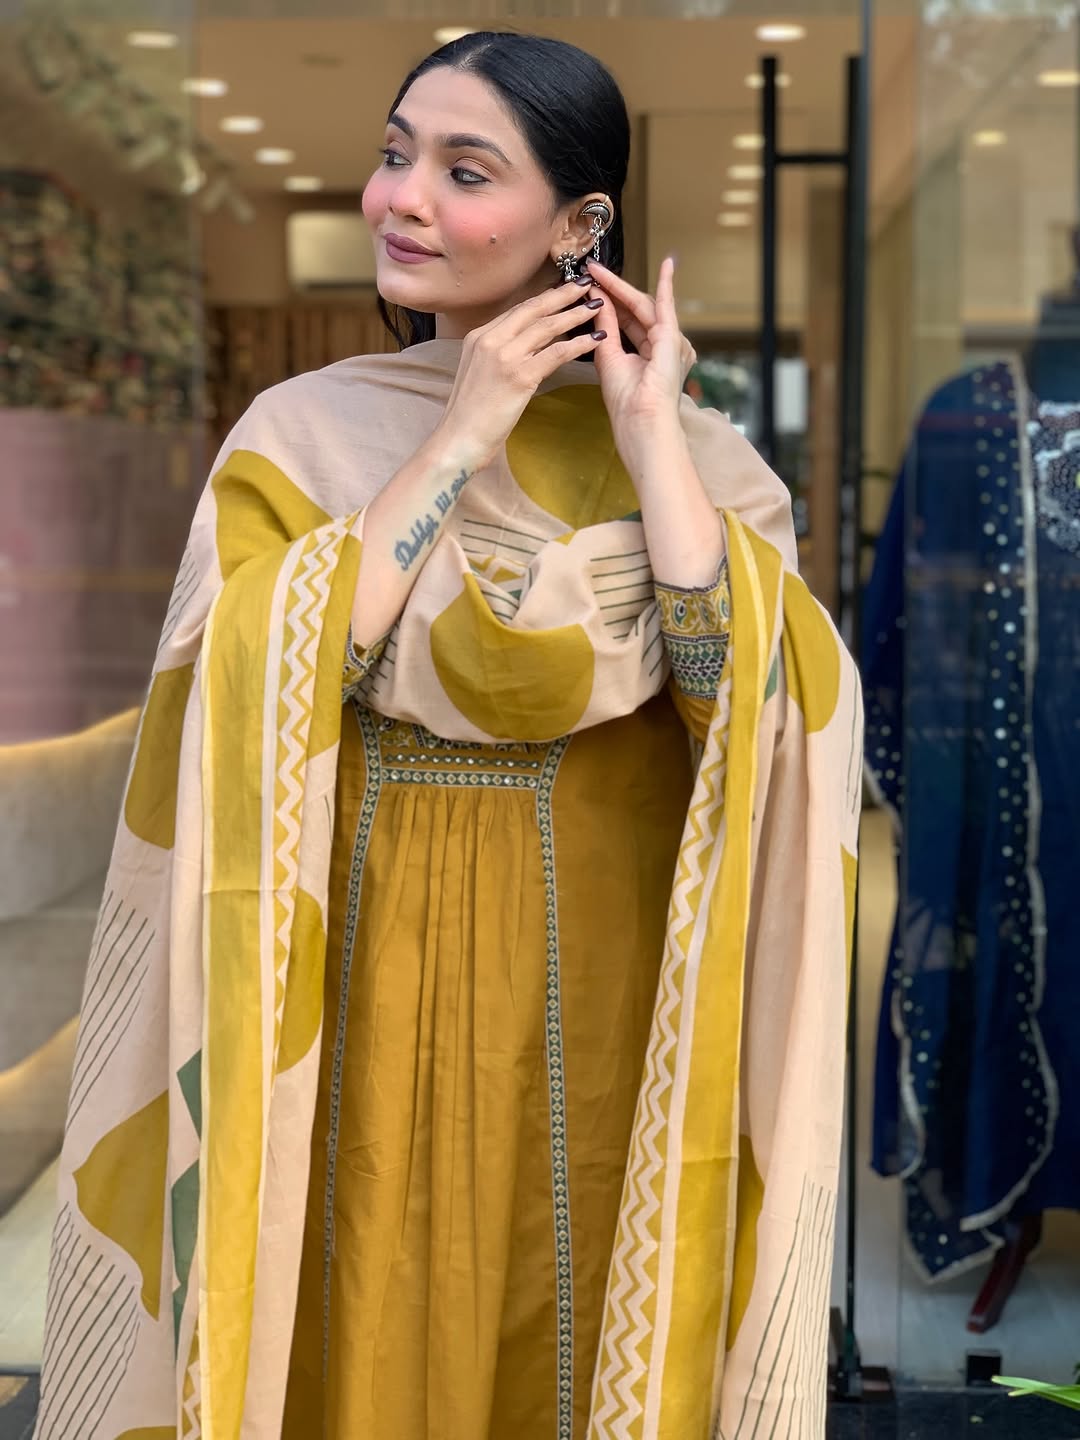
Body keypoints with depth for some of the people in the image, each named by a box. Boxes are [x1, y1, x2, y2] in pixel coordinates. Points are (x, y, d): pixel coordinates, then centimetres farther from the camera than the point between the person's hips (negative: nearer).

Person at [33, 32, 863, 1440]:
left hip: (597, 981, 0)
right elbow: (267, 692, -14)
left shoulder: (692, 447, 0)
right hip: (370, 975, 0)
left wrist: (647, 435, -14)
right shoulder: (299, 430, 1)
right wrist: (457, 443, -14)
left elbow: (753, 692, -15)